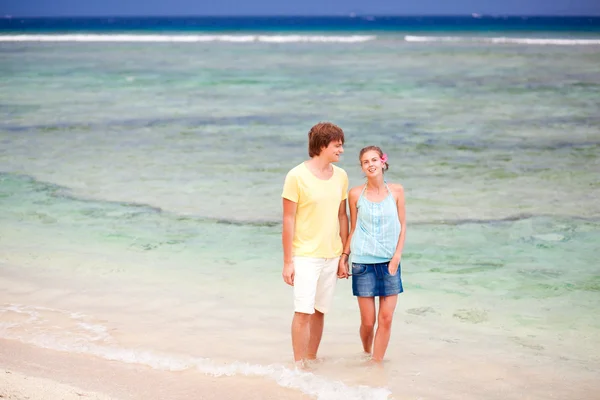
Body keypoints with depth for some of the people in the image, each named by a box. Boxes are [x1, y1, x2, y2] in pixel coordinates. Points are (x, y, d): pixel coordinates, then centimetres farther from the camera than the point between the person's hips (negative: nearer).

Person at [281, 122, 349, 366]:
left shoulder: (341, 176, 7)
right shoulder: (297, 176, -10)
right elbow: (289, 220, -8)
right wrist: (288, 261, -10)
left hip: (331, 255, 5)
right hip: (305, 256, -5)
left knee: (319, 311, 10)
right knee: (303, 312, -10)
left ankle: (311, 359, 20)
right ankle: (299, 365, -4)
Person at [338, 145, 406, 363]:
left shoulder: (396, 191, 2)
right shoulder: (356, 194, 0)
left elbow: (402, 226, 5)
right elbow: (353, 229, 9)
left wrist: (397, 256, -5)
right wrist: (343, 257, 6)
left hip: (389, 263, 1)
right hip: (363, 263, -1)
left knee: (386, 318, -3)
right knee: (367, 321, 1)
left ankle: (377, 363, 7)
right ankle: (367, 355, 26)